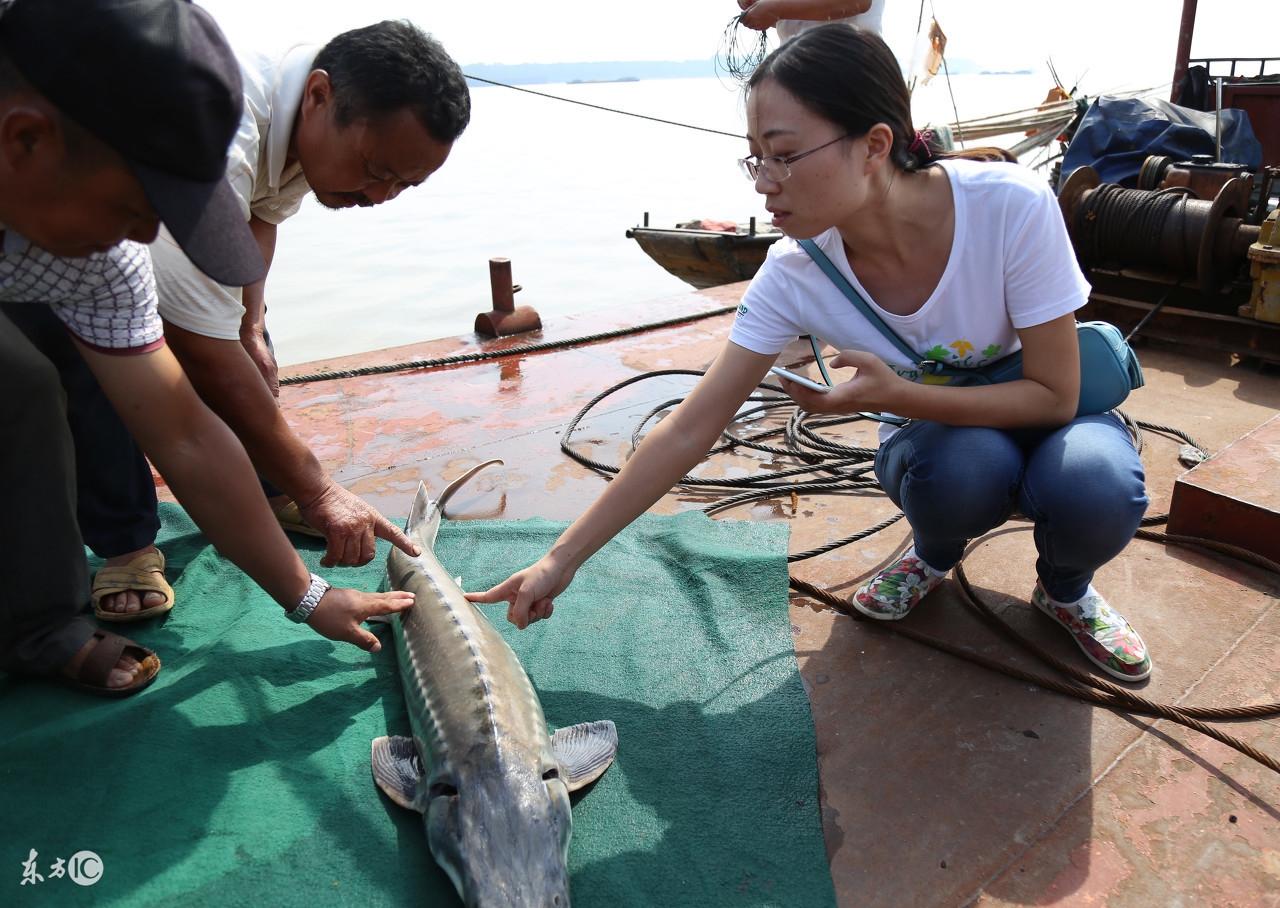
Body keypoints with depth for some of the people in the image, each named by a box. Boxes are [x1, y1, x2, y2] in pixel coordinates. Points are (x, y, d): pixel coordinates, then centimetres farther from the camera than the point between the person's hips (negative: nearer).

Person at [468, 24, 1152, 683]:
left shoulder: (1011, 207, -30)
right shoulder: (796, 275, -23)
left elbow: (1054, 396, -21)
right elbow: (686, 434, -21)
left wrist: (894, 393, -36)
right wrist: (561, 560, -22)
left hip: (1048, 416, 0)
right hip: (935, 437, 1)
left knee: (1091, 484, -34)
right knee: (964, 467, -35)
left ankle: (1065, 588, 3)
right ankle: (934, 554, 3)